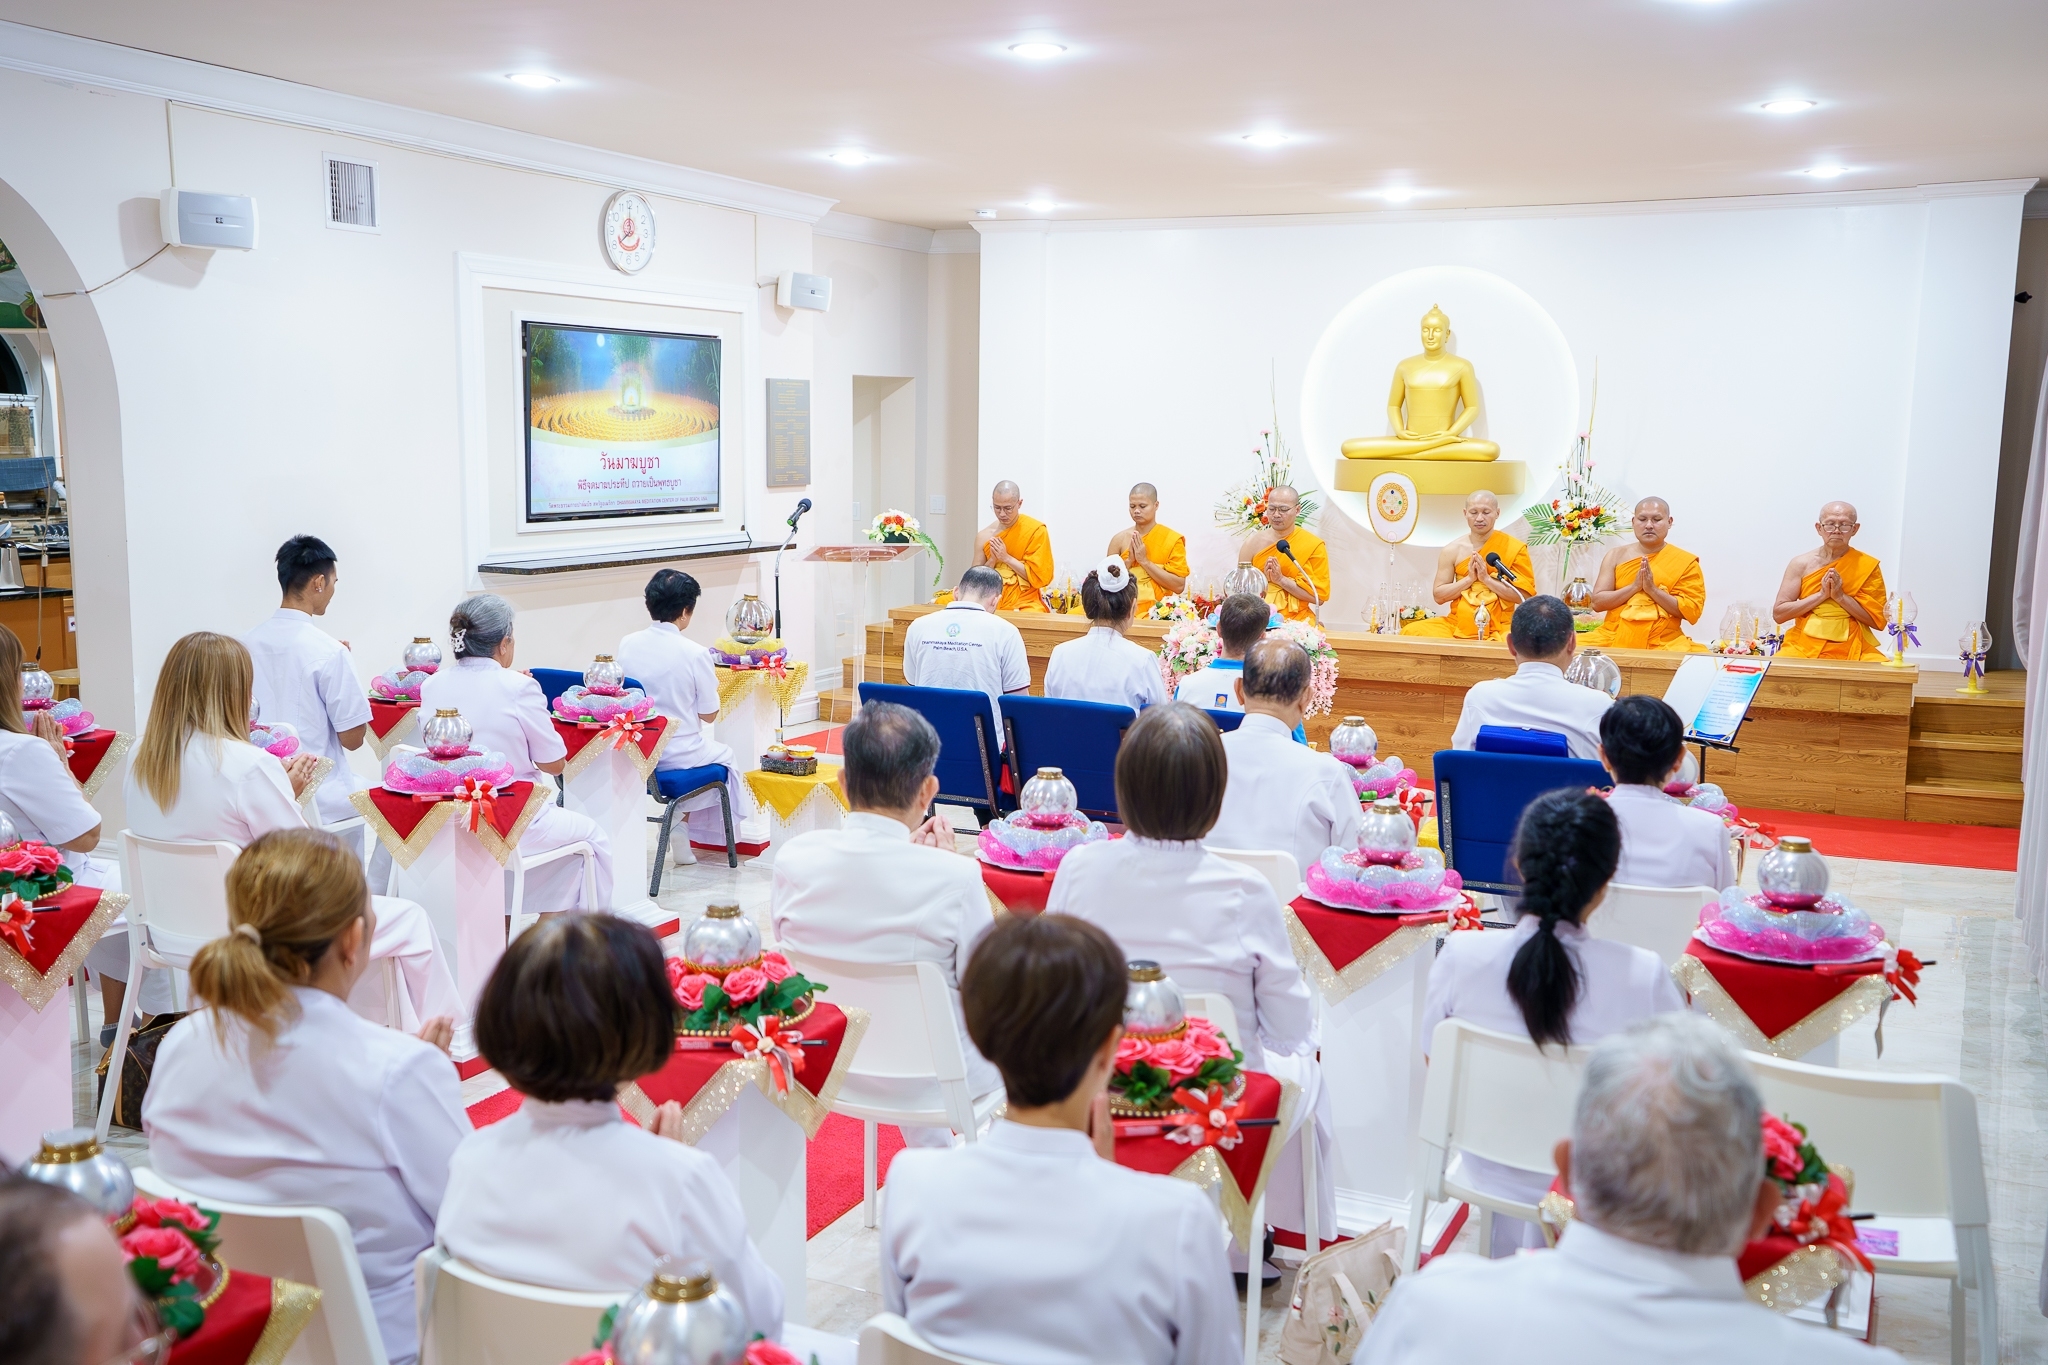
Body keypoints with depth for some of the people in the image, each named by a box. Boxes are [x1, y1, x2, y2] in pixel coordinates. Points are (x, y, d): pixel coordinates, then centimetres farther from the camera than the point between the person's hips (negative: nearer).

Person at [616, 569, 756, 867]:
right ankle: (682, 831, 29)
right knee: (723, 754, 28)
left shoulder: (627, 644, -5)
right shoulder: (694, 653, -18)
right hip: (678, 756, -5)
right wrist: (711, 685, 9)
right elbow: (709, 715, -8)